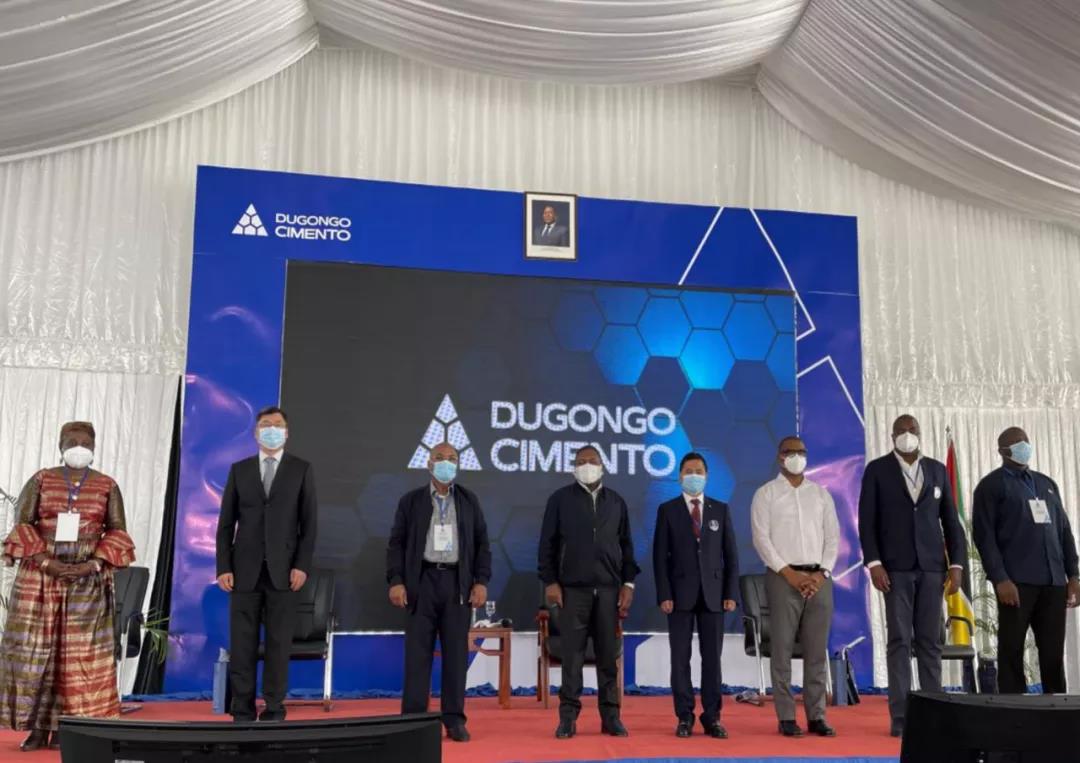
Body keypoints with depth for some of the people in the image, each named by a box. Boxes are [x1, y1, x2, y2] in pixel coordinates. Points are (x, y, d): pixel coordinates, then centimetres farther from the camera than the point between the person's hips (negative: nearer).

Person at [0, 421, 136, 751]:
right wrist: (46, 562, -13)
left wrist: (94, 564, -12)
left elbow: (117, 532, 3)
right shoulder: (41, 480, 5)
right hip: (40, 576, 0)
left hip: (88, 579, 0)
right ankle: (37, 727, 6)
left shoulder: (107, 486, 5)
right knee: (34, 648, -1)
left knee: (79, 652, -1)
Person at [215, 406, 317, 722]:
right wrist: (223, 568, -2)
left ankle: (274, 711, 10)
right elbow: (226, 523, 6)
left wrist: (302, 565, -8)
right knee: (242, 643, 2)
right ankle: (242, 711, 10)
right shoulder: (239, 469, 9)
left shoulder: (301, 469, 5)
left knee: (279, 643, 2)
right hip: (245, 570, 1)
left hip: (282, 570, -1)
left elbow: (309, 522, 1)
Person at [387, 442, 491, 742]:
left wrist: (481, 581, -2)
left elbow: (482, 543, 8)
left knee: (456, 651, 2)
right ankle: (413, 718, 5)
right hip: (422, 581, -1)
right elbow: (397, 543, 3)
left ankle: (454, 719, 9)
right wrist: (396, 581, -8)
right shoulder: (411, 500, 6)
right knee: (418, 651, -1)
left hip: (458, 581, 1)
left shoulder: (469, 500, 10)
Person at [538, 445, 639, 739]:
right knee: (572, 654, 0)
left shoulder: (616, 501, 11)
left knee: (608, 655, 5)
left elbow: (626, 545, 11)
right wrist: (550, 582, -5)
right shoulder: (560, 499, 4)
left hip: (609, 588, 2)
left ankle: (610, 716, 12)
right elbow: (548, 543, 2)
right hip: (572, 588, -2)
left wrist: (628, 583, 4)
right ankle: (568, 716, 6)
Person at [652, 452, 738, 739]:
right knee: (681, 658, 2)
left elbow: (731, 554, 6)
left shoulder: (721, 509, 8)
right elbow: (660, 556, -1)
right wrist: (664, 595, -9)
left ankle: (712, 717, 10)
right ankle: (684, 717, 10)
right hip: (680, 594, -1)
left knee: (712, 657, 3)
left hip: (712, 594, 1)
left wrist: (731, 594, -1)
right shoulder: (667, 510, 3)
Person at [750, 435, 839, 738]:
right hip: (783, 577, -3)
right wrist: (789, 573, -12)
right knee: (782, 649, -2)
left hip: (819, 578, 3)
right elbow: (761, 538, -5)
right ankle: (786, 717, 3)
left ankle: (816, 716, 11)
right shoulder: (766, 493, 2)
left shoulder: (821, 493, 13)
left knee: (817, 650, 4)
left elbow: (833, 536, 9)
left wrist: (821, 573, -4)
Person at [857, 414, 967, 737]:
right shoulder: (877, 469, 1)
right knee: (899, 641, -3)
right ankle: (900, 716, 0)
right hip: (895, 567, -3)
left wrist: (957, 564, 2)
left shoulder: (937, 470, 10)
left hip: (932, 566, 3)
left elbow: (951, 520, 10)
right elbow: (867, 520, -3)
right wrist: (873, 563, -12)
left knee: (930, 641, 4)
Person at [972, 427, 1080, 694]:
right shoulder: (992, 485, 3)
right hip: (1016, 581, -5)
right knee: (1012, 652, -2)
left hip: (1053, 581, 5)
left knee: (1054, 653, 6)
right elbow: (984, 535, -5)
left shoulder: (1047, 484, 21)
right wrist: (1000, 579, -14)